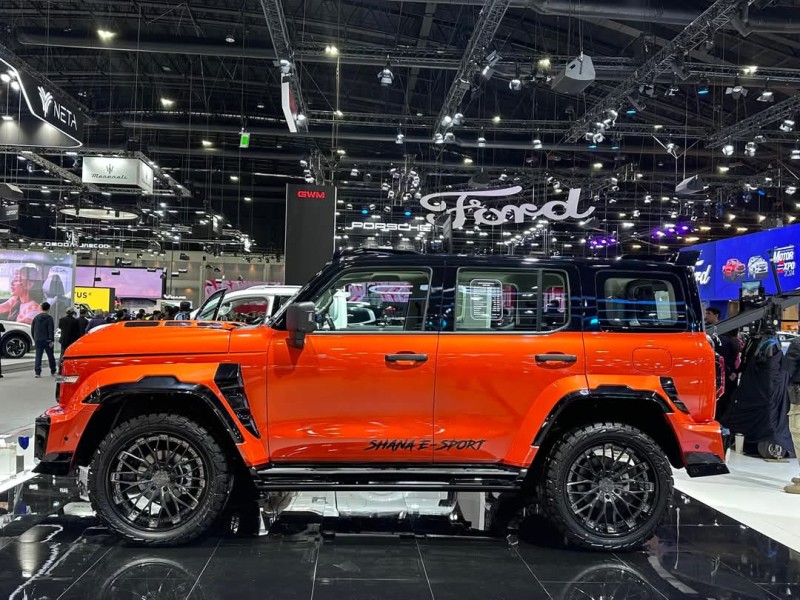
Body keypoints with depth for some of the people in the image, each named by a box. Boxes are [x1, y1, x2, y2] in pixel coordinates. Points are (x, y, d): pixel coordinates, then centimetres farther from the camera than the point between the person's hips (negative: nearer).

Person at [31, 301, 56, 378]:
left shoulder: (36, 317, 7)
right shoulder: (49, 318, -9)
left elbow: (32, 329, 13)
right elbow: (51, 330, -15)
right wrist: (51, 340, -14)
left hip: (38, 340, 4)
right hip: (46, 340, -4)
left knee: (38, 357, 2)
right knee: (50, 356, 9)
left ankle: (37, 372, -7)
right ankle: (53, 372, 18)